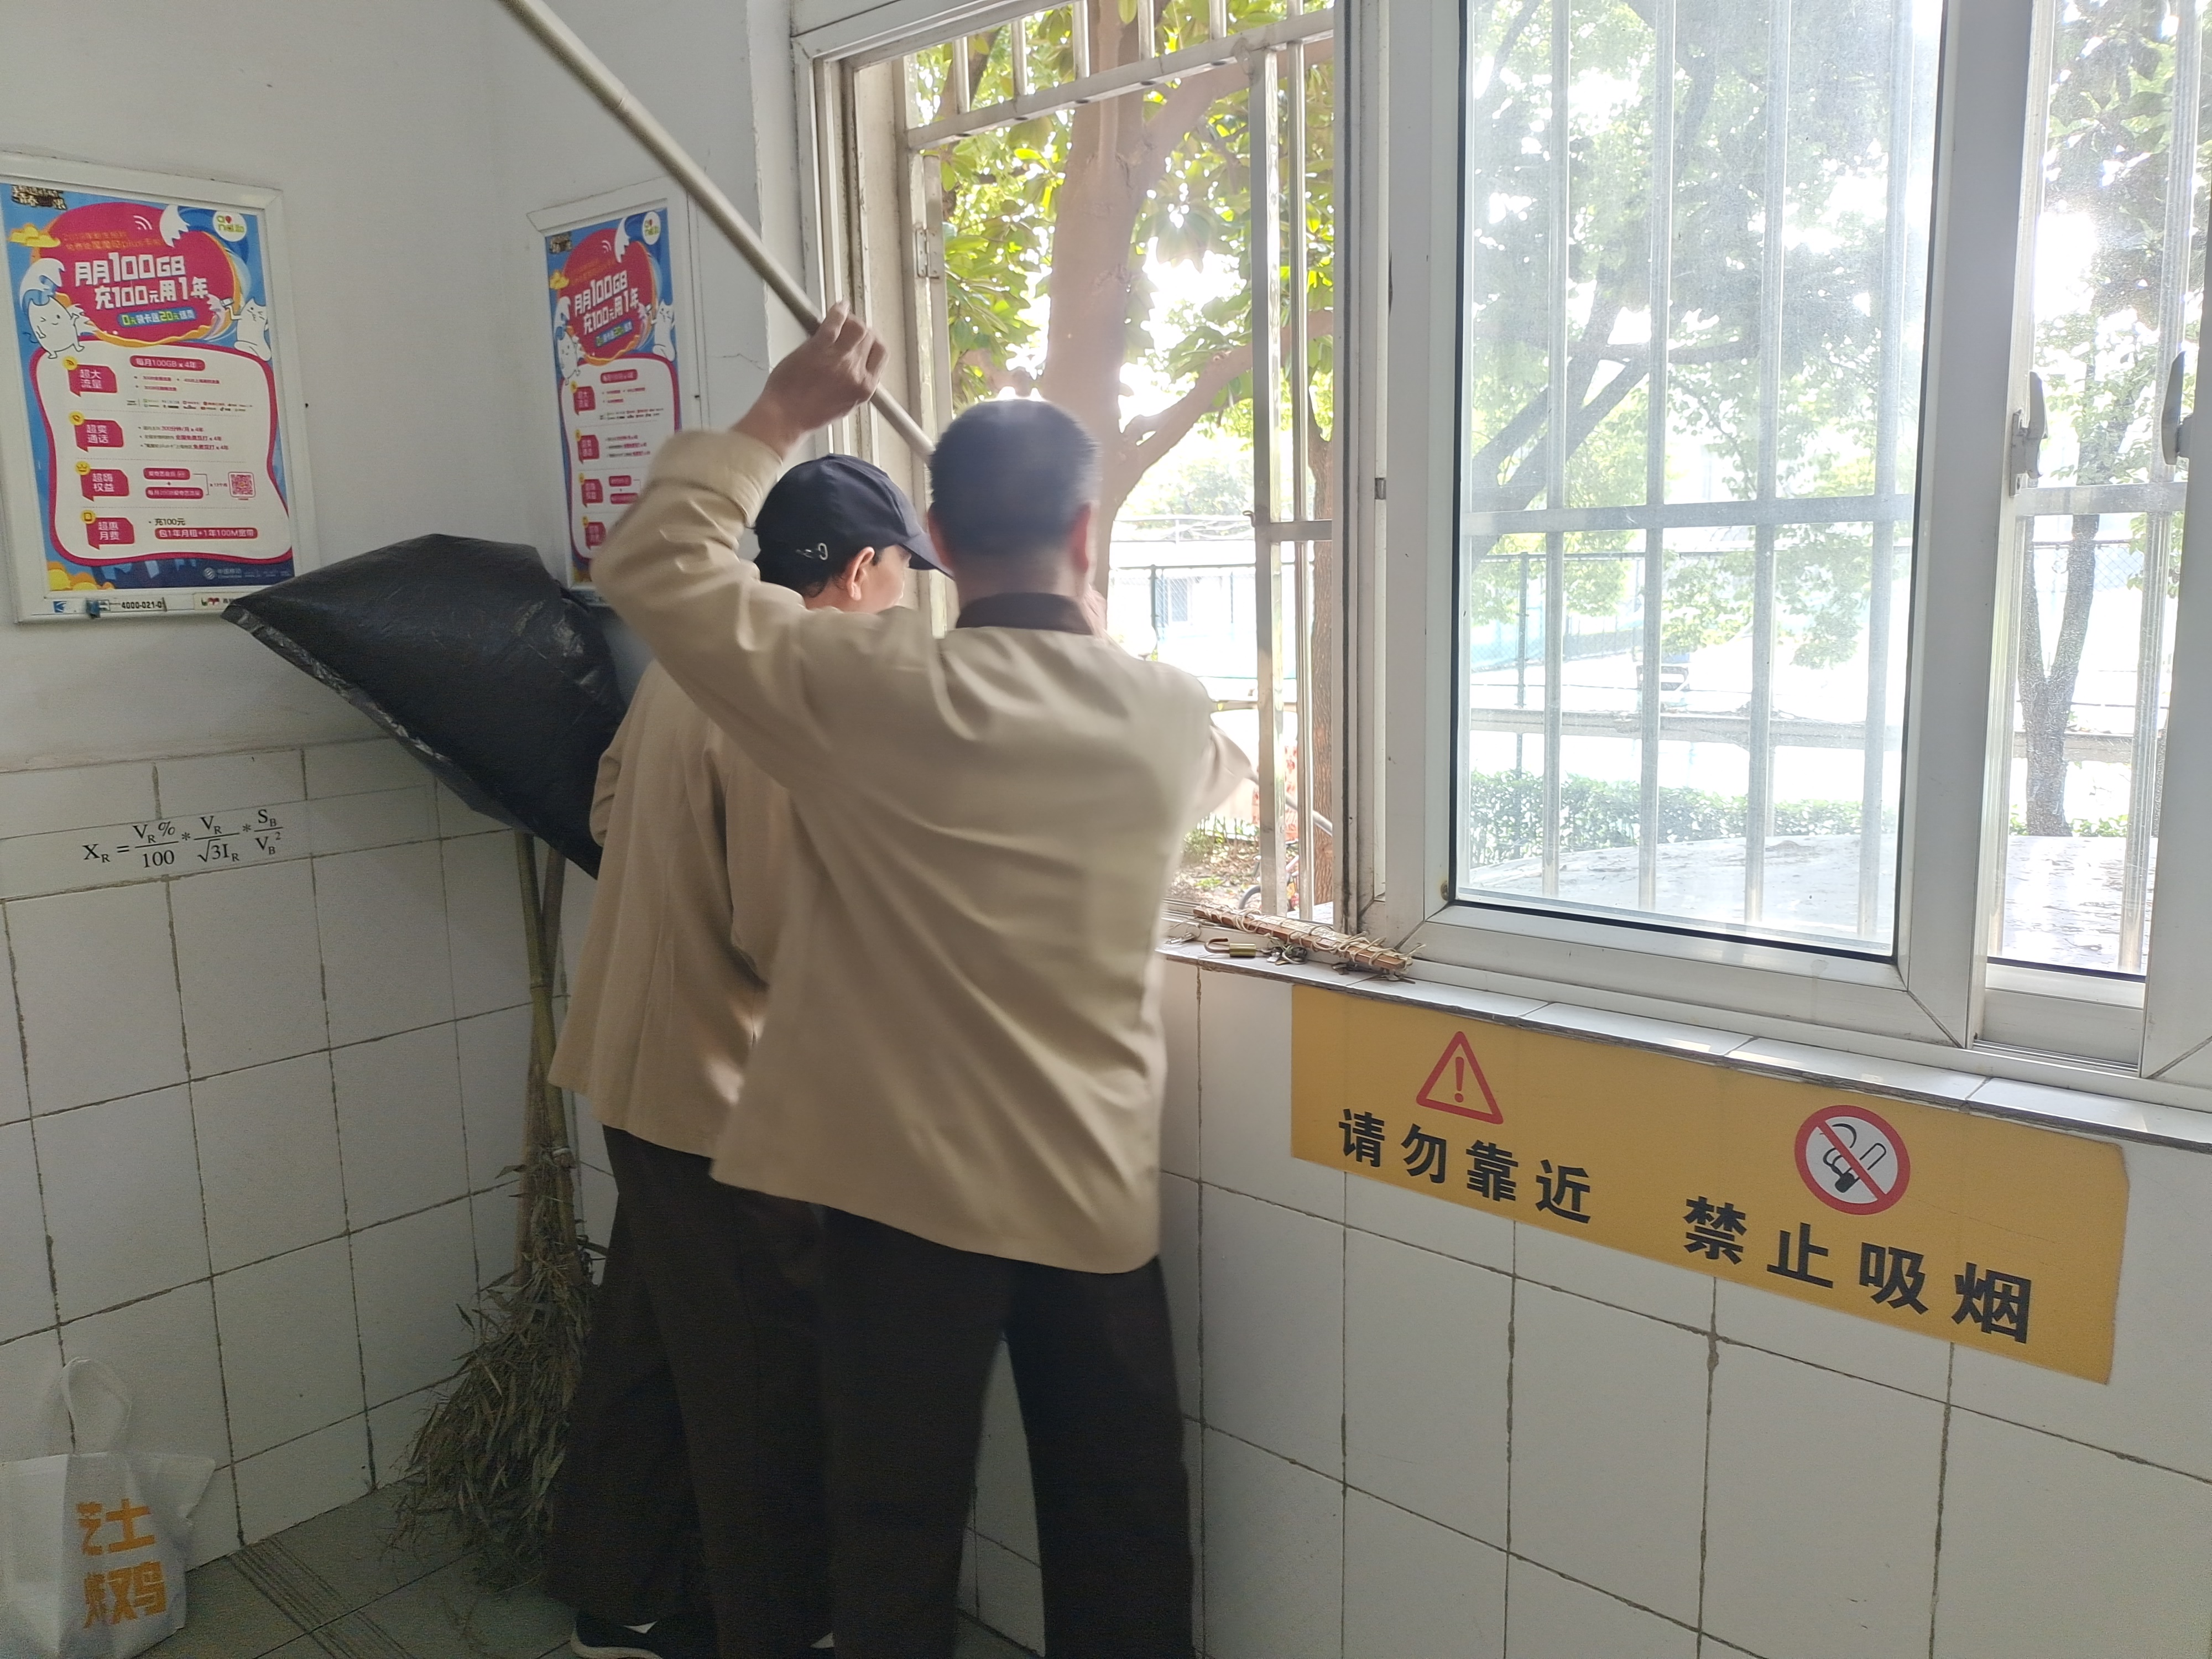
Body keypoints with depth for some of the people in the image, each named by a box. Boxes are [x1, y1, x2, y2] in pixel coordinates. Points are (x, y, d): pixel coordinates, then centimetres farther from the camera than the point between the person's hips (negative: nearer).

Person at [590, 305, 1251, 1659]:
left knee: (900, 1519, 16)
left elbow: (652, 566, -4)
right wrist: (1089, 621, 33)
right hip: (1098, 1191, 3)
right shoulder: (1173, 718, -5)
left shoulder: (867, 690, -15)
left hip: (904, 1186, -2)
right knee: (1124, 1532, 20)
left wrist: (778, 419, 3)